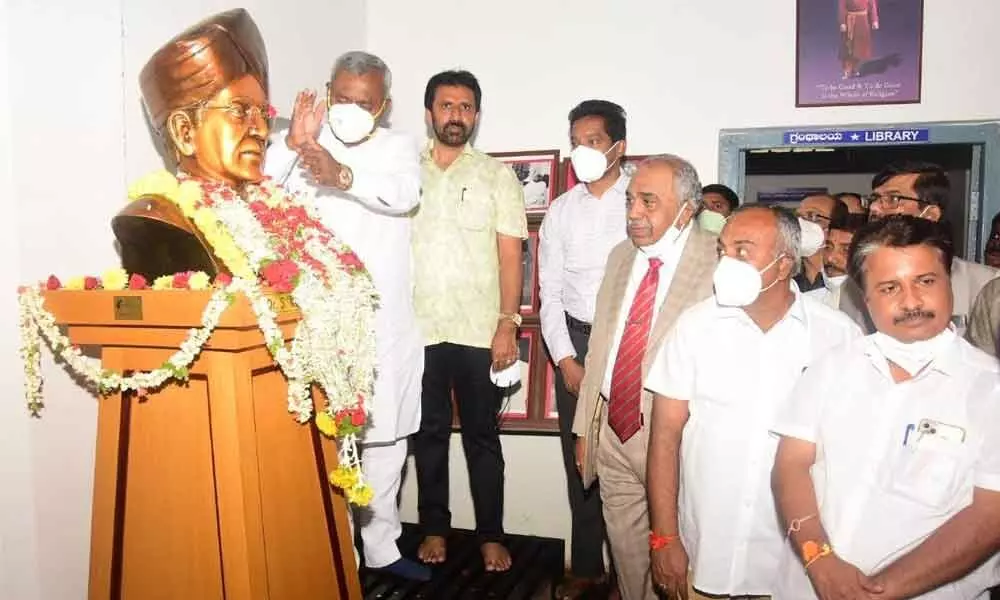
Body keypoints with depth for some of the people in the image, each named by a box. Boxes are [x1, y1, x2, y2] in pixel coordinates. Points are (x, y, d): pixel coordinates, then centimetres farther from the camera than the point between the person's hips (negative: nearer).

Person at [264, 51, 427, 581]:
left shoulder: (398, 146, 7)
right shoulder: (300, 144, 3)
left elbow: (404, 194, -15)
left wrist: (343, 176, -33)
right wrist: (290, 144, -28)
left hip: (386, 325, 2)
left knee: (386, 438, 12)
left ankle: (381, 545, 29)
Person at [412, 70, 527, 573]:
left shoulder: (497, 175, 3)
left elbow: (511, 257, 0)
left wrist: (507, 325, -8)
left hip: (479, 331, -1)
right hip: (419, 329, 2)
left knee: (482, 436, 7)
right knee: (429, 432, 11)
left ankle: (491, 536, 21)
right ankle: (434, 529, 26)